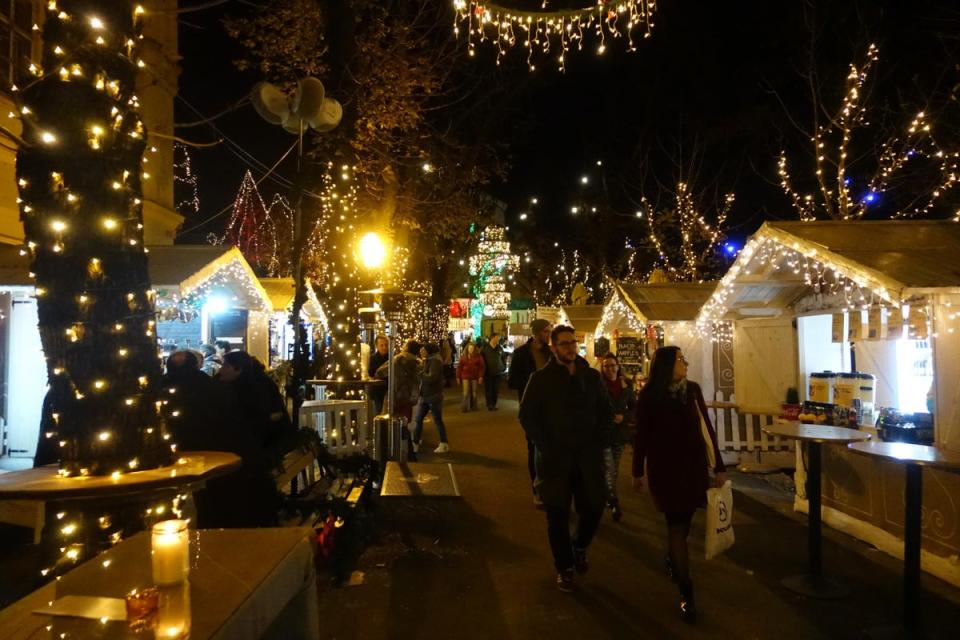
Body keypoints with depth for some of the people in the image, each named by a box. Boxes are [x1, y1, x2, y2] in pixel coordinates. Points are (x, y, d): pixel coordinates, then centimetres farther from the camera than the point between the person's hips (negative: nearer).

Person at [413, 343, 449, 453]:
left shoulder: (435, 361, -16)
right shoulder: (426, 360, 11)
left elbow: (432, 378, -27)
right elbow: (424, 375, 13)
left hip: (434, 396, -8)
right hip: (424, 395, 8)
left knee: (438, 420, 3)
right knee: (418, 419, 8)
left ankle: (444, 444, 16)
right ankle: (415, 444, 15)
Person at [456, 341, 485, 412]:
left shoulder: (478, 356, -1)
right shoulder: (463, 356, 5)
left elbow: (482, 367, -5)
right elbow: (459, 367, 7)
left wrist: (481, 376, -12)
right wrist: (458, 377, 4)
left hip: (475, 377, 0)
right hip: (465, 377, 0)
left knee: (474, 392, 8)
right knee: (466, 392, -6)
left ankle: (473, 406, 19)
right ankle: (464, 407, -2)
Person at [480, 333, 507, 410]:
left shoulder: (500, 348, 5)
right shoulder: (485, 347, -5)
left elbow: (503, 358, 15)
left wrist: (504, 367, 7)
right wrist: (483, 369, -1)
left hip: (497, 373, 3)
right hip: (488, 373, -3)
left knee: (496, 390, 6)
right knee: (488, 390, 0)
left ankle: (494, 404, 15)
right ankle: (489, 405, 6)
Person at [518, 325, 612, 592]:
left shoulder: (592, 376, 6)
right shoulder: (541, 378, -3)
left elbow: (606, 411, 13)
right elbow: (527, 415, -2)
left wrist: (598, 441, 2)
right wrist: (545, 446, -8)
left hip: (587, 454, 3)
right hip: (555, 457, -2)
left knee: (594, 507, 3)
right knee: (558, 515, 4)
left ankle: (579, 546, 34)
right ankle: (564, 567, 23)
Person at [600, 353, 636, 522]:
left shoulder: (626, 385, 1)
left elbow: (634, 407, 6)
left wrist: (624, 417, -10)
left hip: (620, 431, 4)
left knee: (615, 468, 16)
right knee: (609, 469, -8)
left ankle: (608, 497, 33)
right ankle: (614, 503, 3)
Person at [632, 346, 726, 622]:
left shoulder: (692, 389, 0)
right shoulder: (649, 395, -9)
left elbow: (706, 427, 3)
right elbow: (642, 435, -3)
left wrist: (719, 466, 3)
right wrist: (638, 471, 1)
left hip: (693, 463, 4)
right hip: (664, 467, -4)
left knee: (684, 519, 14)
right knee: (677, 524, -4)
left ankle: (672, 558, 45)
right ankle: (686, 592, 4)